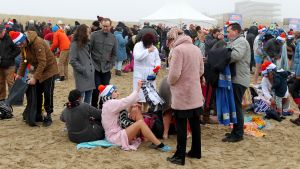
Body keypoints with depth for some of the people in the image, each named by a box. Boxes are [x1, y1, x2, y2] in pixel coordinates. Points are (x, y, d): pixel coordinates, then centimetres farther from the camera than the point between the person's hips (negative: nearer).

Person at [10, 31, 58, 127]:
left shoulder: (38, 43, -30)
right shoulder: (23, 45, -5)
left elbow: (42, 62, -31)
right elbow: (23, 60, 7)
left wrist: (34, 77, -31)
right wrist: (20, 74, -1)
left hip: (49, 69, -8)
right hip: (38, 69, 8)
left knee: (47, 93, -8)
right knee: (37, 92, 9)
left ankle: (48, 116, 3)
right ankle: (38, 115, 19)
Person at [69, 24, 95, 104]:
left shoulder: (87, 43, 13)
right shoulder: (75, 45, -10)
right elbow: (73, 61, -14)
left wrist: (92, 67, 8)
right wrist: (83, 69, -15)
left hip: (90, 75, 7)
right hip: (82, 76, -7)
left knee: (88, 100, 13)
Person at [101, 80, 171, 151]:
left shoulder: (110, 104, 17)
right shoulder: (110, 104, -15)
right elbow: (127, 101, -20)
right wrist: (138, 88, -15)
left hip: (118, 132, 10)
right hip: (116, 137, -10)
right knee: (140, 122, -23)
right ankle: (159, 145, -22)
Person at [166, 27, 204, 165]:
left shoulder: (177, 50, -15)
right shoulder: (196, 48, 9)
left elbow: (174, 74, -22)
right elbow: (201, 71, 15)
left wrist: (170, 82, -3)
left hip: (182, 94, -7)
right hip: (195, 93, 8)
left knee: (181, 126, 1)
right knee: (195, 124, 16)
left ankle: (180, 156, 10)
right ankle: (196, 152, 27)